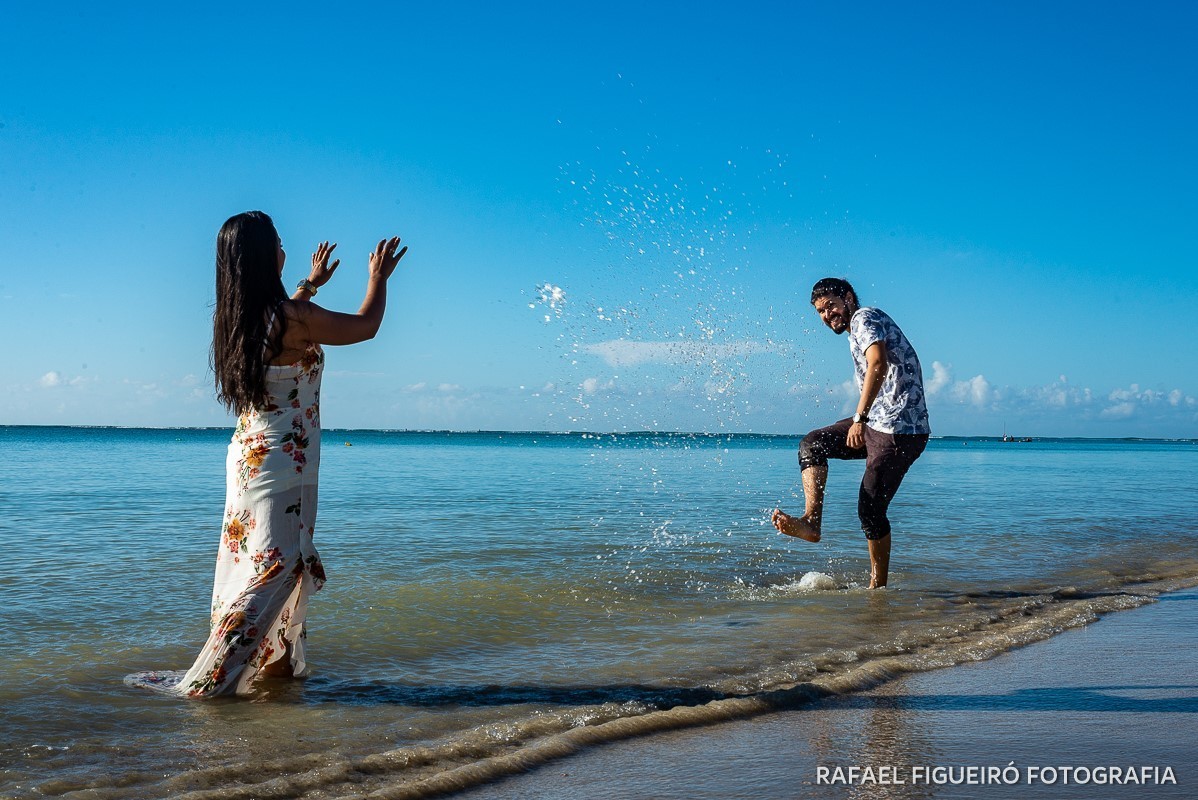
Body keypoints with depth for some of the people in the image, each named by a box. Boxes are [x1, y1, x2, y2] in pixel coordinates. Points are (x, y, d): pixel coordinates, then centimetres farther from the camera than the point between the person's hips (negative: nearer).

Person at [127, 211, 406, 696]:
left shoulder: (233, 316, 5)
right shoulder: (294, 319, -18)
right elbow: (366, 325, -3)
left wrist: (310, 284, 42)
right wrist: (378, 277, 14)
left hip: (247, 454, 8)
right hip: (283, 461, -8)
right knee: (274, 566, -6)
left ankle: (278, 661, 24)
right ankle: (205, 681, -8)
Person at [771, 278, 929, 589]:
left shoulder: (865, 318, -6)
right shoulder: (858, 332, 24)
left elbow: (878, 363, -23)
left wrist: (860, 418, -24)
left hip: (899, 429, -10)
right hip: (879, 423, 10)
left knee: (870, 509, -7)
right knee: (812, 445, 7)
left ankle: (878, 586, 4)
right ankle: (811, 522, -7)